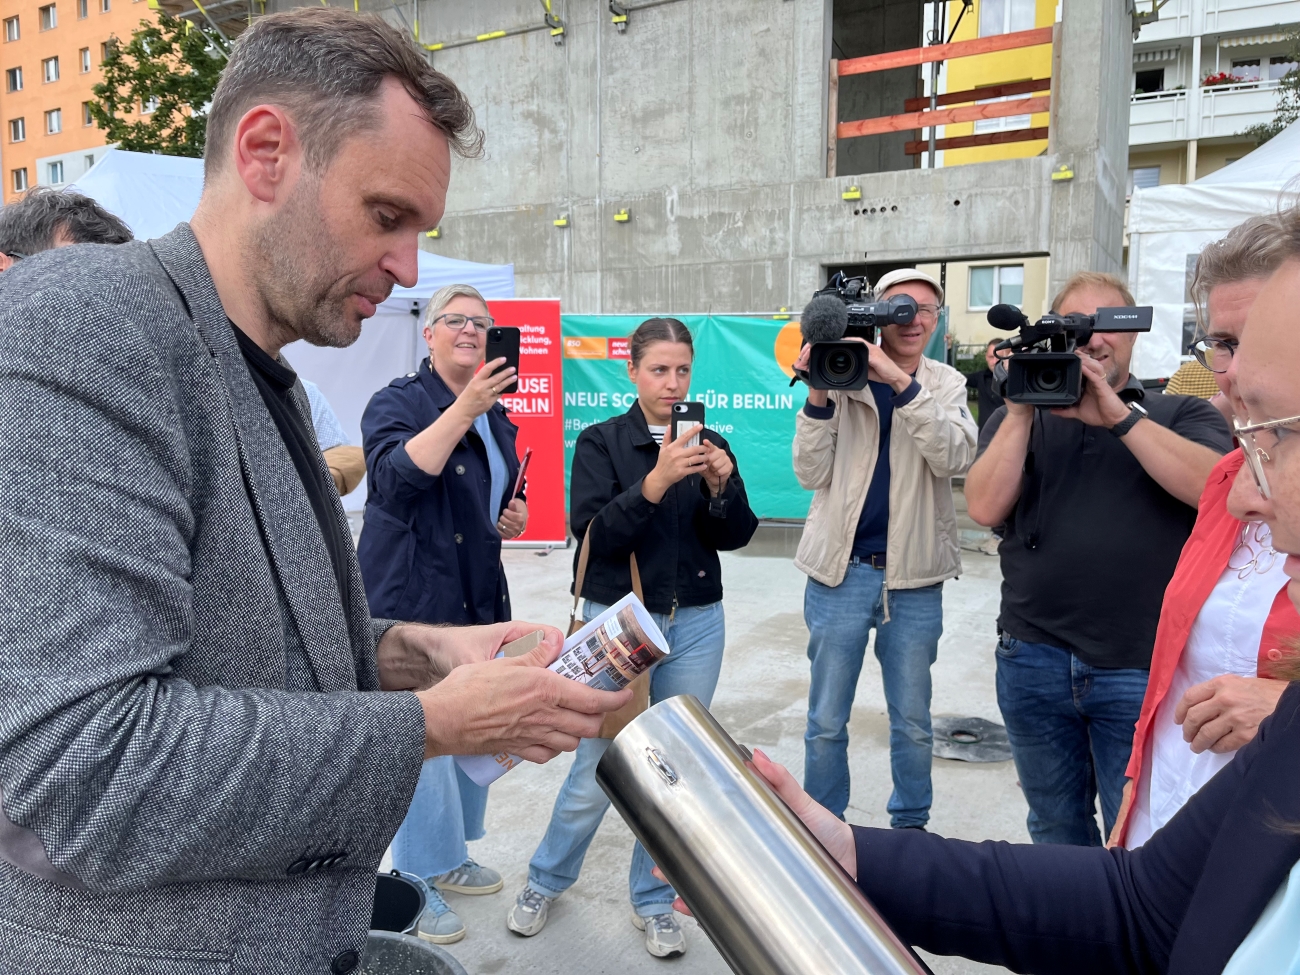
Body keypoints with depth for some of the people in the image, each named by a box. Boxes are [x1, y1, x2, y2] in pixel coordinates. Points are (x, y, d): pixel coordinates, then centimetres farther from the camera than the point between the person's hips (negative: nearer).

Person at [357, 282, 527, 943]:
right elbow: (395, 477, -27)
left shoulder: (496, 416, 14)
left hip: (478, 598, 7)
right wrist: (464, 409, -32)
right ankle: (416, 881, 15)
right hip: (413, 597, -7)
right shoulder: (397, 403, -8)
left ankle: (449, 857, 34)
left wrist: (516, 516, 5)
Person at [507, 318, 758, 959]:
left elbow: (735, 537, -1)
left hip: (694, 623, 3)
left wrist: (721, 485, -20)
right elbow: (593, 531, -15)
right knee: (597, 769, 4)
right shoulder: (601, 442, -3)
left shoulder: (708, 444, 6)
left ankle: (653, 902, 29)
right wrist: (655, 482, -28)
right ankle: (546, 882, 30)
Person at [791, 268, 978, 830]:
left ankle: (911, 825, 34)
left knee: (913, 724, 14)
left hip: (914, 578, 2)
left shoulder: (946, 385, 4)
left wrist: (900, 381, -25)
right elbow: (813, 475, -6)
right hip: (841, 571, -1)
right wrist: (818, 395, -18)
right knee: (826, 721, 9)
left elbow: (953, 457, -16)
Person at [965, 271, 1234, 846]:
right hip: (1034, 662, 2)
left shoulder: (1180, 416, 6)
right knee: (1055, 832, 19)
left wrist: (1116, 414, -16)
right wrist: (1024, 408, -10)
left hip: (1143, 670, -2)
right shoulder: (1017, 420, 10)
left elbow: (1211, 486, -15)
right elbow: (985, 508, -7)